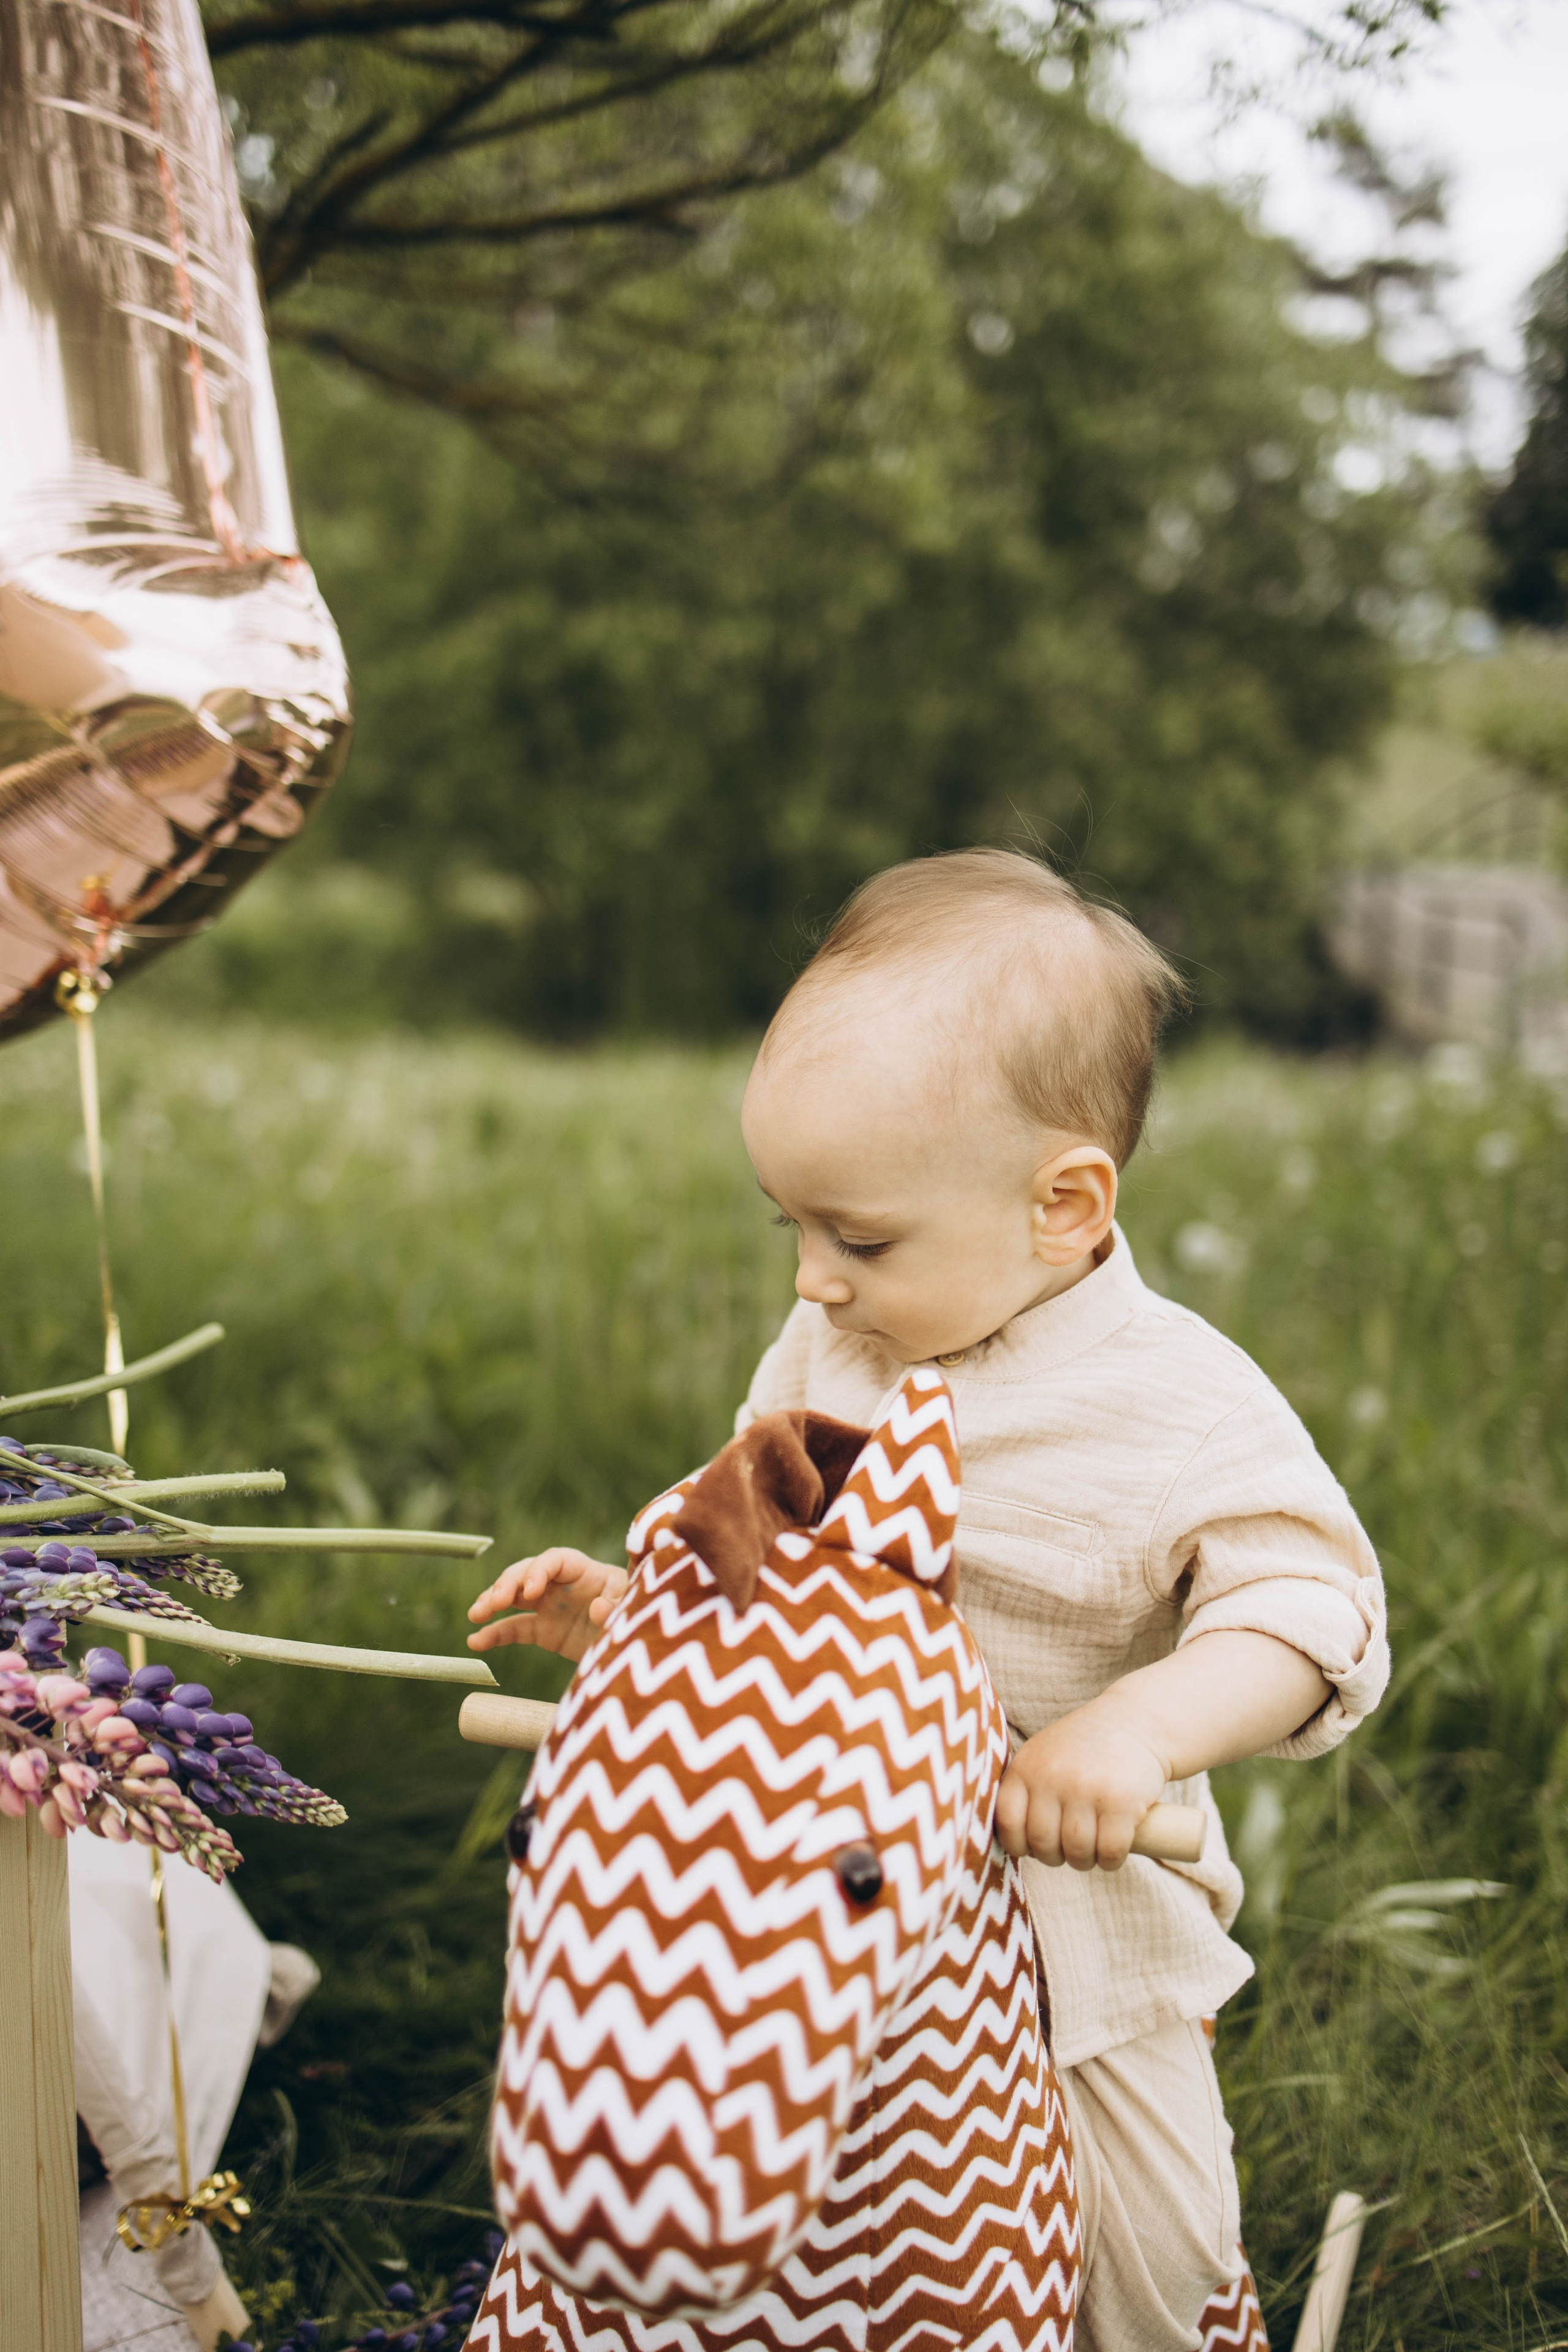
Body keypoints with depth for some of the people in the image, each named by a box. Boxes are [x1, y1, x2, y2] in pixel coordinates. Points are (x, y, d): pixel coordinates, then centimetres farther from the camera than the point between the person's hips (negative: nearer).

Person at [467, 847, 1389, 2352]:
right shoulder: (828, 1352, -3)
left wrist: (1139, 1728, -39)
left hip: (1071, 1927, -4)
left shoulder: (1184, 1408, -21)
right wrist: (633, 1602, -6)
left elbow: (1311, 1608, -24)